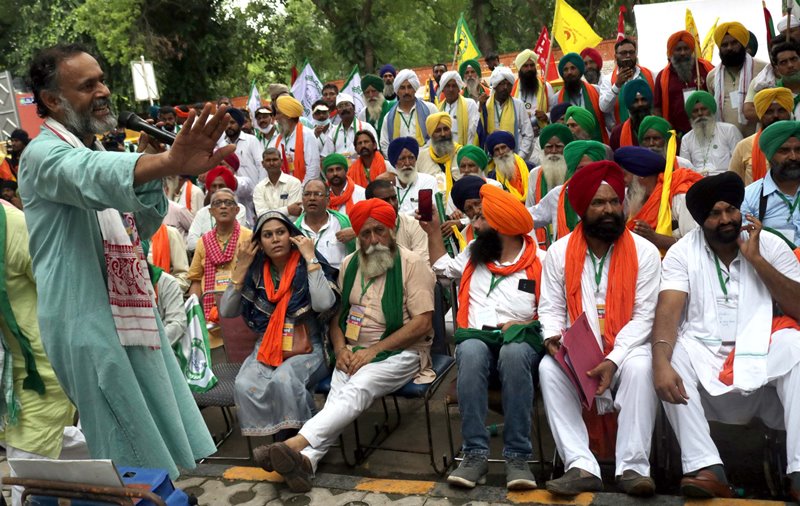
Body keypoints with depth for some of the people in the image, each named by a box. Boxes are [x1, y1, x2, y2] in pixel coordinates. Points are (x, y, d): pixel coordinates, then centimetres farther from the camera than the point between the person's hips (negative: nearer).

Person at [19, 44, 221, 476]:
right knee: (133, 460, -1)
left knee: (158, 435, 18)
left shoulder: (90, 154, 16)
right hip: (87, 322, -9)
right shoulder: (44, 154, -14)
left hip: (126, 310, 9)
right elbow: (98, 177, -39)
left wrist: (155, 175, -6)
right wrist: (170, 161, -58)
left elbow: (145, 224, 14)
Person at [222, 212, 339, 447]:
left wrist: (310, 258, -14)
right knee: (244, 386, -27)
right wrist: (241, 268, -1)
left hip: (308, 349, -3)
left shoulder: (308, 267, -1)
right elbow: (226, 311, 5)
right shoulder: (255, 273, 10)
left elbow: (324, 303, -20)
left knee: (283, 380, -34)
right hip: (266, 349, 3)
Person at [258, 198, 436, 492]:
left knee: (356, 390, -31)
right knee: (337, 397, -25)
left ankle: (296, 444, -44)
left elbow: (422, 322, -10)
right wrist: (340, 348, -4)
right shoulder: (349, 265, 14)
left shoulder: (412, 264, -4)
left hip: (399, 353, -5)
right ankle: (307, 458, -43)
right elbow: (336, 313, 17)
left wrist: (373, 350, -14)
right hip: (354, 355, 5)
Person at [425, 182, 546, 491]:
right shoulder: (473, 253, 18)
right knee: (471, 353, -36)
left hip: (521, 341, -3)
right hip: (477, 337, 3)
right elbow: (443, 268, 37)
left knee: (514, 353, -40)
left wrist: (523, 325, -15)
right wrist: (433, 231, 30)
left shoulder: (540, 262, 2)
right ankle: (475, 454, -34)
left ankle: (518, 456, -35)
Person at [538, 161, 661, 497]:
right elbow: (550, 309, 1)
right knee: (548, 368, -29)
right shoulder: (559, 252, 1)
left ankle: (633, 467, -28)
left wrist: (613, 360, -22)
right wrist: (553, 337, -23)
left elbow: (644, 316, -8)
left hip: (627, 348, -1)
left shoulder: (644, 252, -4)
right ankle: (582, 467, -31)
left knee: (640, 367, -34)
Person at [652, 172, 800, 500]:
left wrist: (756, 259, -11)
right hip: (703, 361, 0)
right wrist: (661, 361, -33)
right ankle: (706, 468, -33)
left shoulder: (770, 245, 5)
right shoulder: (682, 252, 0)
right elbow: (667, 313, -14)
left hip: (761, 357, 1)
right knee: (670, 353, -29)